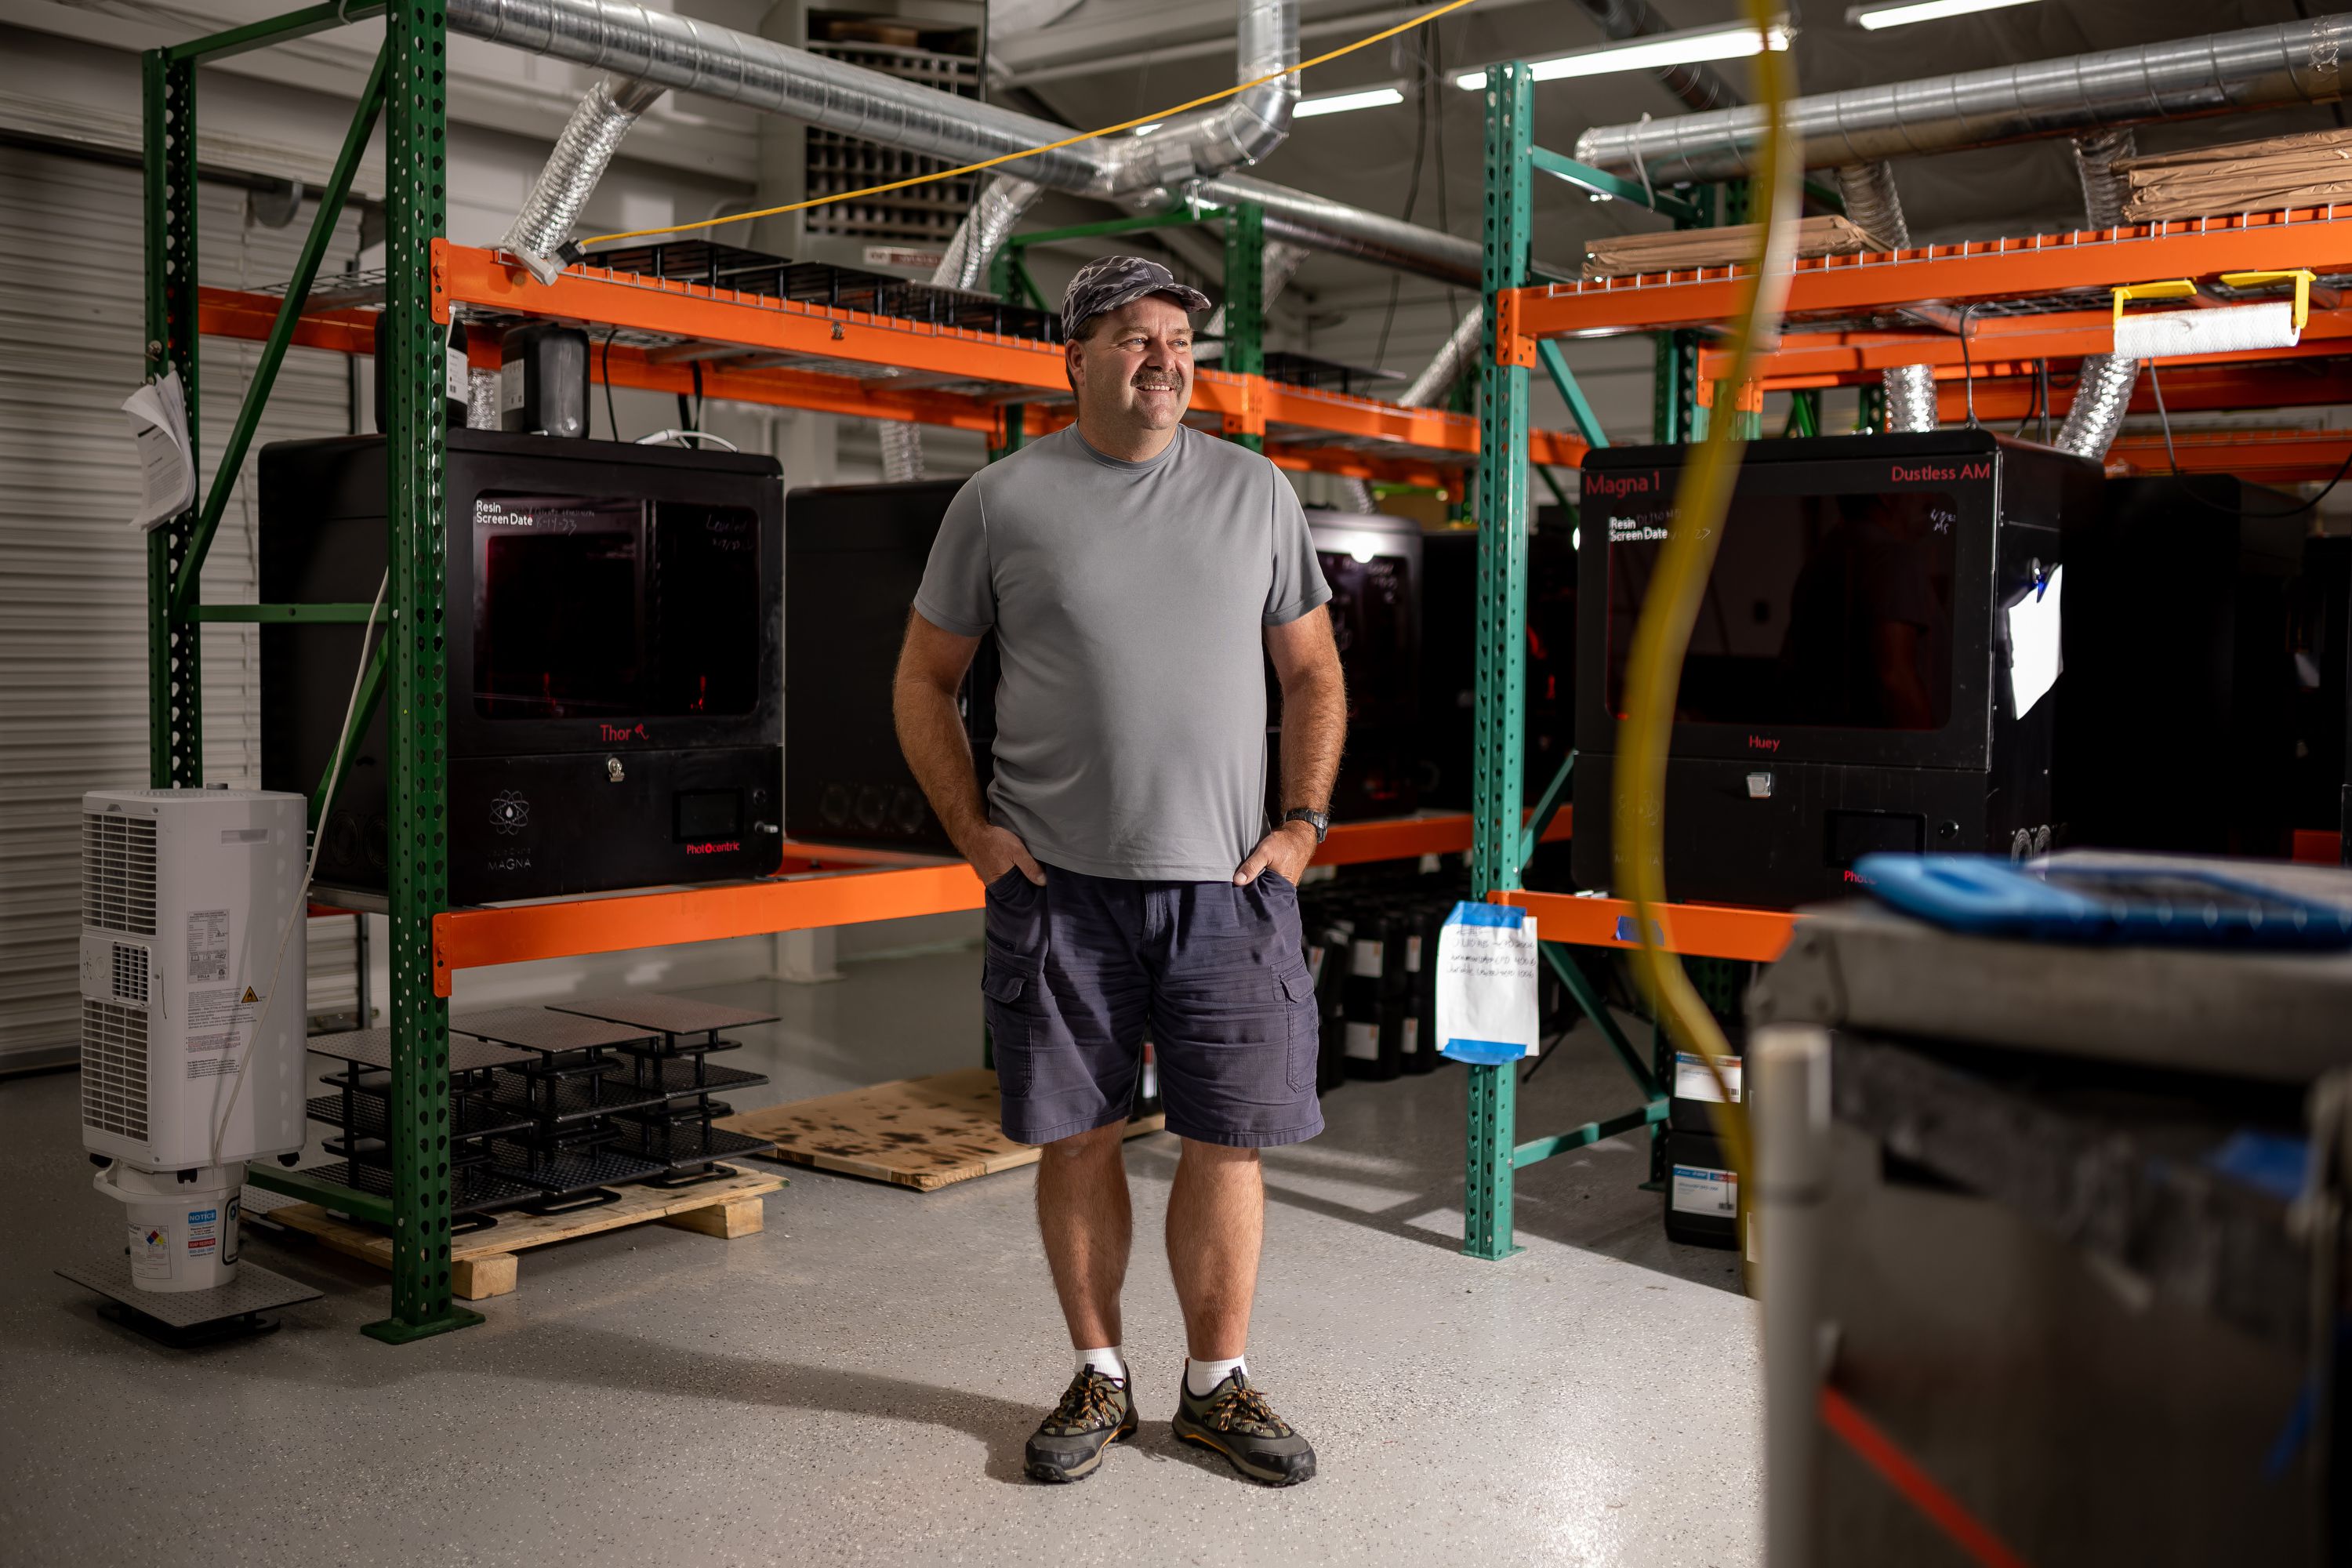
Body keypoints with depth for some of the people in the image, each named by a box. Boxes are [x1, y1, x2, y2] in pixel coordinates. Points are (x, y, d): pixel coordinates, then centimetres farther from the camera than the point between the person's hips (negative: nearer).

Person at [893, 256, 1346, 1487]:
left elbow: (1311, 671, 14)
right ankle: (1100, 1380, 25)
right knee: (1078, 1137, 8)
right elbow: (924, 679, 8)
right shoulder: (1003, 498, 3)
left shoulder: (1256, 491, 9)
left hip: (1226, 880, 1)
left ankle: (1218, 1386, 21)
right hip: (1059, 881, -1)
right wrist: (972, 829, -2)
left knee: (1229, 1141, 3)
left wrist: (1302, 819, 2)